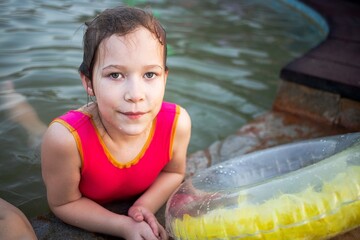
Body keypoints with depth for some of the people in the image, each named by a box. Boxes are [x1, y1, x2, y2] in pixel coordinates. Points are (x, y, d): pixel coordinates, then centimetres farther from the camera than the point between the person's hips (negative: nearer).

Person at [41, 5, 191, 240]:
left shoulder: (177, 123, -36)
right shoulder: (66, 138, -44)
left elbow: (174, 172, -12)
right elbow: (65, 203, -25)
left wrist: (145, 208, -29)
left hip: (142, 201, 2)